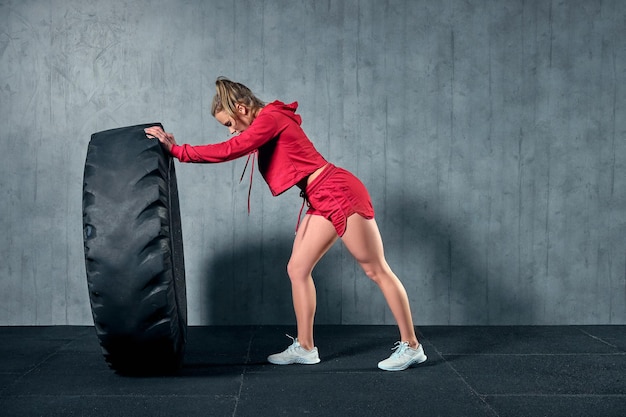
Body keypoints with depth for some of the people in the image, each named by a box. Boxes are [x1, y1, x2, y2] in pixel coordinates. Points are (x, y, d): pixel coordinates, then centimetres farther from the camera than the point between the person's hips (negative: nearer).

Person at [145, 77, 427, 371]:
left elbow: (228, 151, -22)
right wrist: (176, 147, 11)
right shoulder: (268, 124, 15)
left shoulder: (270, 118, -14)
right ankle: (304, 347, 16)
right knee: (297, 269, 8)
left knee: (376, 271, -2)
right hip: (322, 203, 10)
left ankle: (411, 346, 6)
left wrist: (177, 150, -16)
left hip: (340, 193, -10)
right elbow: (235, 151, 17)